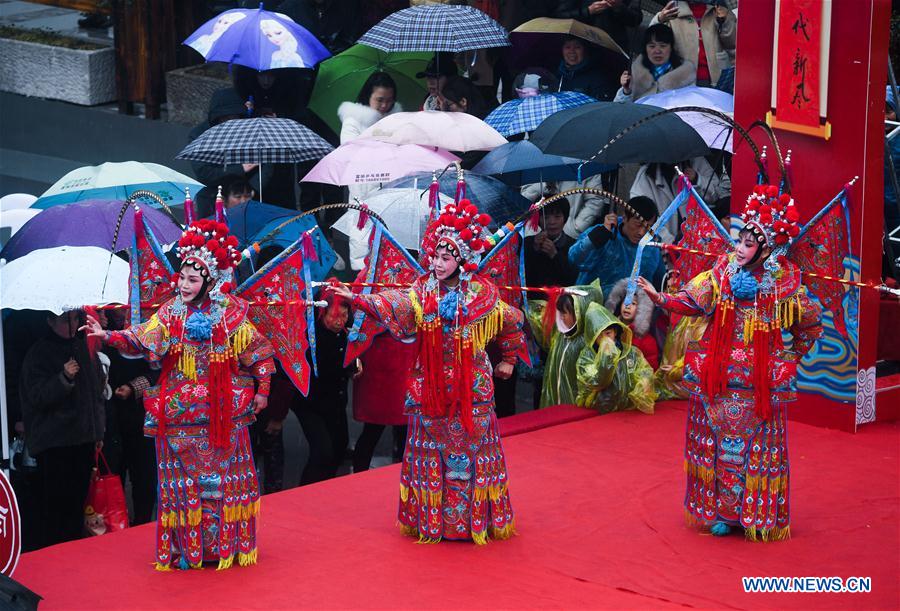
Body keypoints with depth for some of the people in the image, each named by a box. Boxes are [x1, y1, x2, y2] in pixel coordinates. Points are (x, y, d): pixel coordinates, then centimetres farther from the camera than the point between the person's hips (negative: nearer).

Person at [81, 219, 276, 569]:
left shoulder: (230, 314, -3)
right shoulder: (170, 313, 2)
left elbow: (258, 351, 2)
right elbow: (142, 340, -8)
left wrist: (261, 388, 0)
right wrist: (108, 336, -23)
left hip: (223, 409, -2)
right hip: (180, 410, 2)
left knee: (224, 473, 4)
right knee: (183, 474, 3)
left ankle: (229, 543, 14)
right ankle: (186, 547, 9)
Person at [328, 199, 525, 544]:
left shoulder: (482, 295, -3)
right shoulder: (421, 294, -1)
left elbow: (512, 322, 11)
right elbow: (391, 306, -17)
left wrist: (508, 359, 16)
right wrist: (358, 299, -32)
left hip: (472, 387, -1)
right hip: (430, 387, 1)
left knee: (471, 448, 2)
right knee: (431, 449, 5)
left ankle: (476, 519, 12)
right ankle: (430, 519, 14)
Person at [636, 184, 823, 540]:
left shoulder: (784, 282, -7)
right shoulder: (723, 270, -2)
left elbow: (812, 323, 5)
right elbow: (692, 301, -2)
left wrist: (793, 356, 9)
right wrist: (658, 297, -16)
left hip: (759, 379, -2)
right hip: (718, 374, 2)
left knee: (756, 443, 3)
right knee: (715, 440, 6)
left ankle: (756, 514, 13)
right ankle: (719, 510, 16)